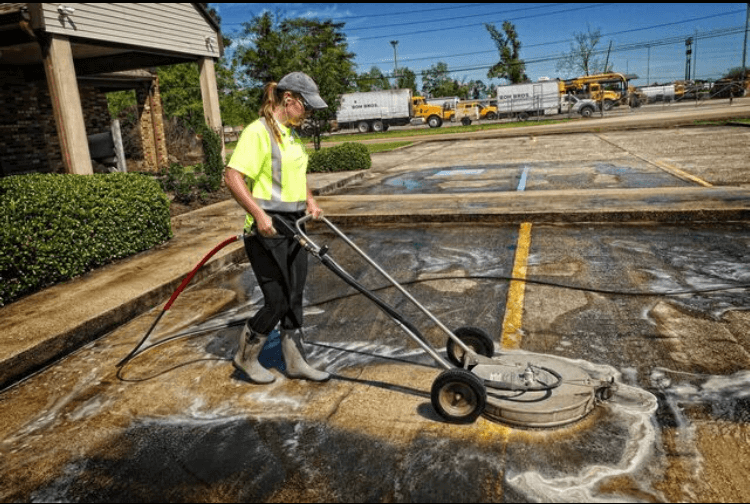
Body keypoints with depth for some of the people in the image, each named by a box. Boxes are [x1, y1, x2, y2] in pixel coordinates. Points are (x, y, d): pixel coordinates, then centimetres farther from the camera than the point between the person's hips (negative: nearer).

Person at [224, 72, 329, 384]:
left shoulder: (291, 134, 13)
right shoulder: (258, 132, -15)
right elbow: (232, 177, -20)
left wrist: (309, 200, 11)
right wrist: (259, 215, -26)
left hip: (294, 226, 9)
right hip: (267, 230, -9)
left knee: (294, 297, 12)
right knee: (278, 301, -2)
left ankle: (295, 361, 24)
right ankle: (245, 357, 21)